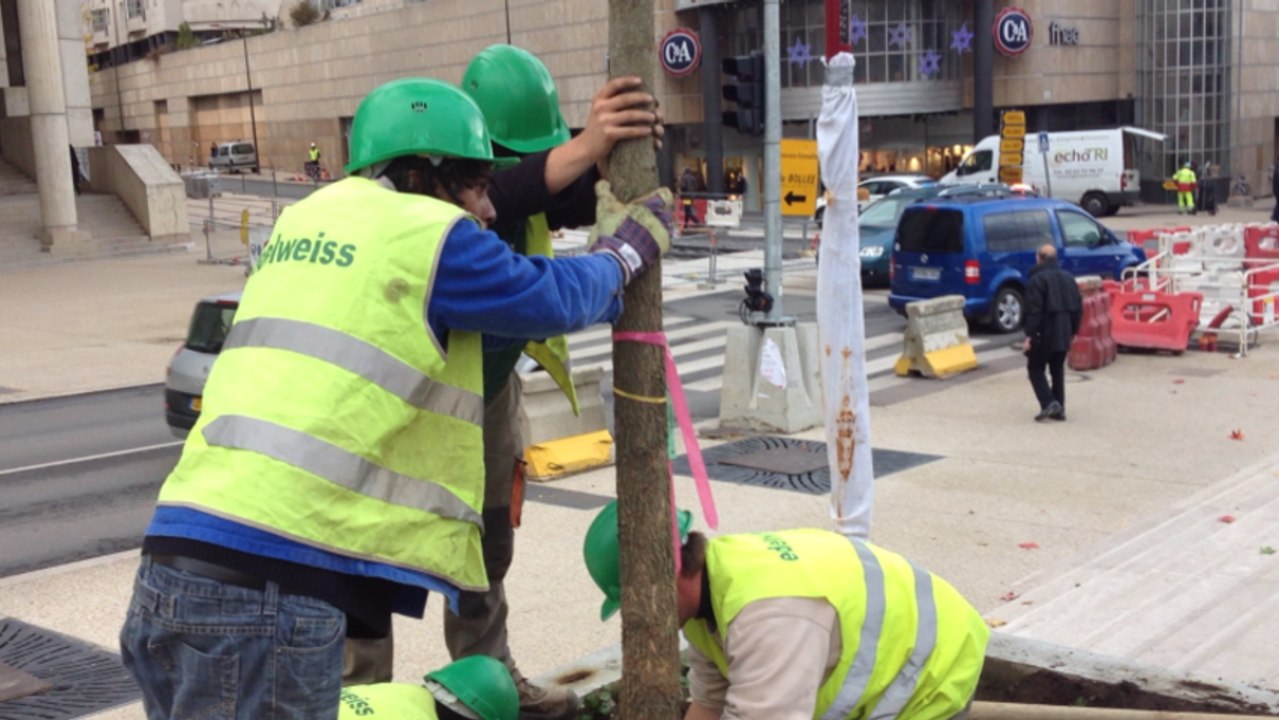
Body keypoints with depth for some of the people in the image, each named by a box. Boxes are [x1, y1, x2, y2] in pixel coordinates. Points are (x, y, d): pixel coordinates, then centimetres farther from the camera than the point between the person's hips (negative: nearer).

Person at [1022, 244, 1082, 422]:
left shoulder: (1037, 280, -12)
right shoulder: (1068, 278, 12)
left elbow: (1034, 311, -18)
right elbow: (1078, 307, 13)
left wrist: (1030, 334, -16)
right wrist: (1073, 330, 20)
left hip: (1044, 334, -7)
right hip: (1063, 334, 7)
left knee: (1035, 368, 5)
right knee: (1058, 370, 14)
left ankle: (1048, 402, -11)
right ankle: (1059, 409, 14)